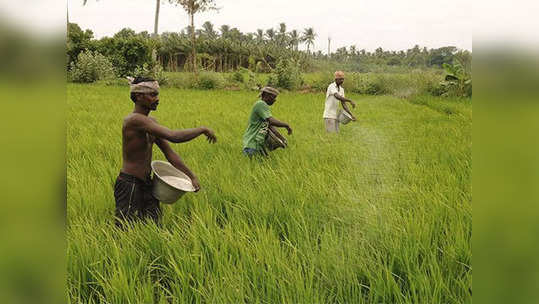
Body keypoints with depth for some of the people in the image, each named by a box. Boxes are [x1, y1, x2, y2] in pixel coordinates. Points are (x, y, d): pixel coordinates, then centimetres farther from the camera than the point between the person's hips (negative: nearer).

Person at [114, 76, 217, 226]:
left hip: (146, 184, 9)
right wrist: (202, 129, -17)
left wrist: (192, 176, 7)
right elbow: (173, 136, -30)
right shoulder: (135, 120, -21)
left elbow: (169, 153, 12)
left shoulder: (151, 122, 9)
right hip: (129, 185, -9)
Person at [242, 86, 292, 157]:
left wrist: (283, 139, 16)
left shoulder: (263, 105, 16)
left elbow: (270, 125, 19)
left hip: (258, 143, 10)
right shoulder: (261, 104, -15)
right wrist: (286, 125, -13)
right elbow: (272, 121, -26)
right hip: (252, 144, -10)